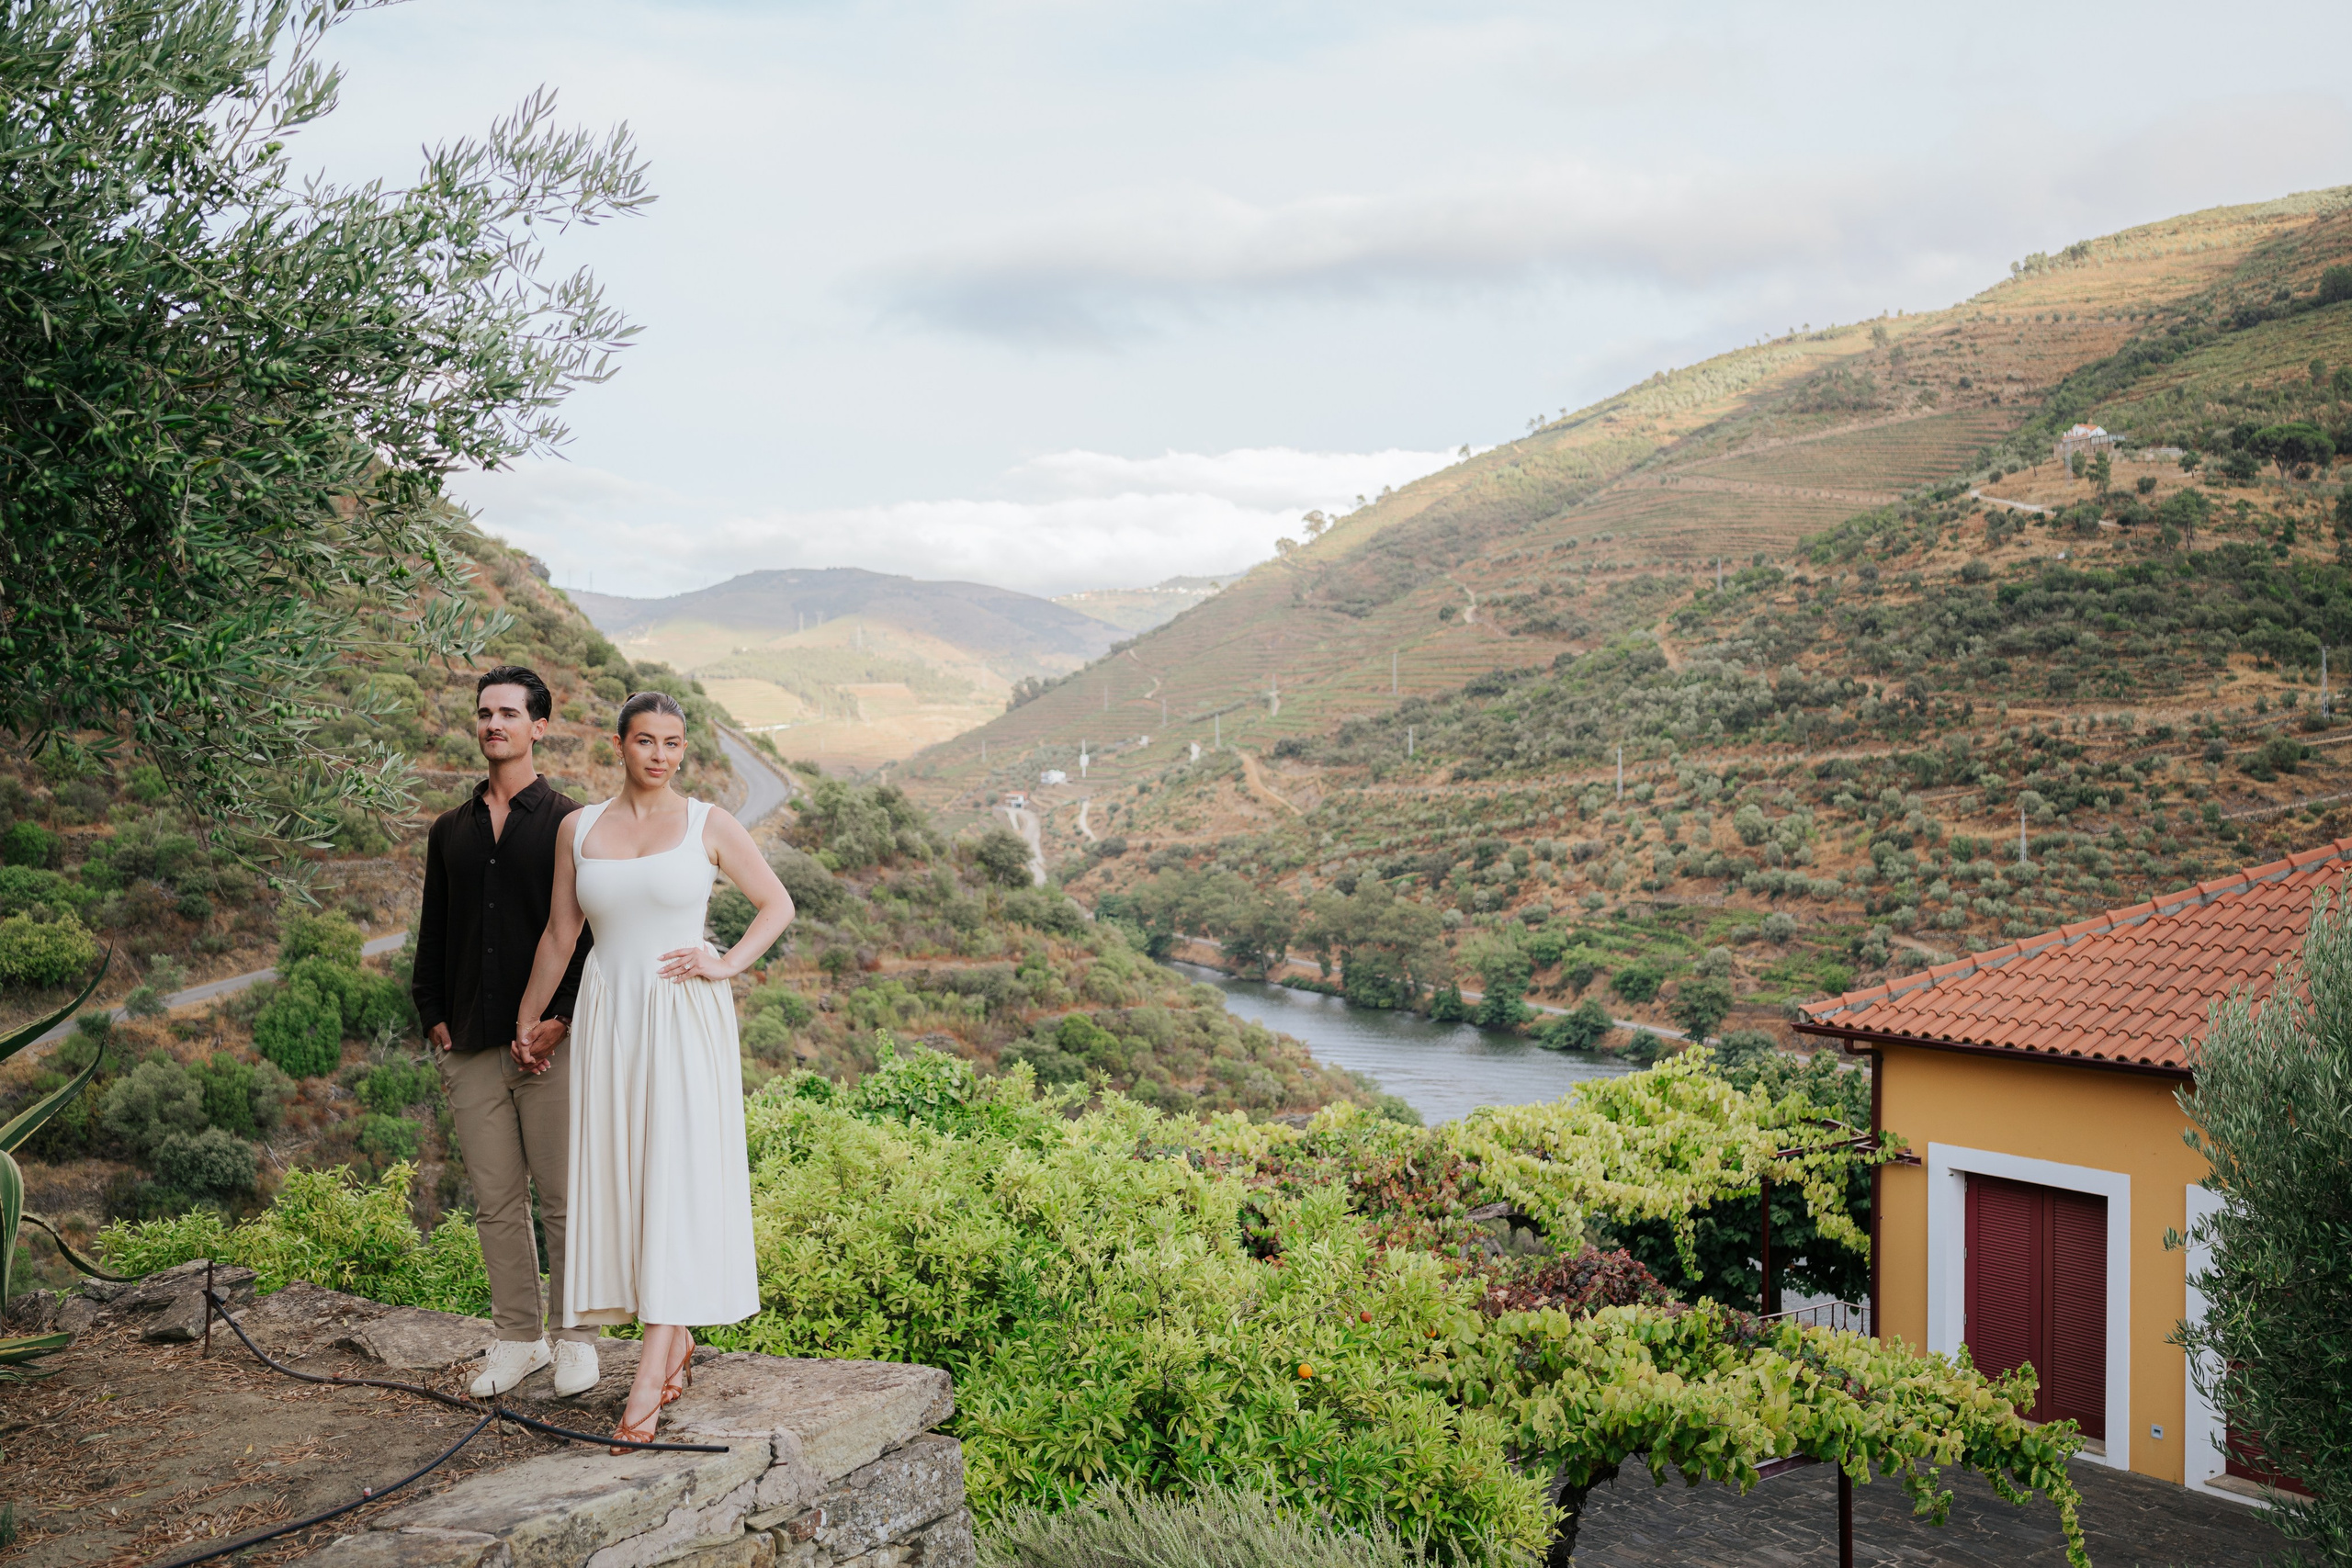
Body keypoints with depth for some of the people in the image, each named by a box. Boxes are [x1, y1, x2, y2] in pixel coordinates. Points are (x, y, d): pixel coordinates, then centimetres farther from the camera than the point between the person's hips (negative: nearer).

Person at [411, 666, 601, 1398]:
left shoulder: (569, 823, 1)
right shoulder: (449, 831, 15)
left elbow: (591, 928, -4)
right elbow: (432, 933, 18)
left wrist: (558, 1019, -12)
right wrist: (433, 1016, 7)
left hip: (549, 1042, -4)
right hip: (470, 1047, 4)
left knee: (564, 1197, 0)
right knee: (496, 1200, 8)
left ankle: (575, 1338, 13)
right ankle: (516, 1337, 20)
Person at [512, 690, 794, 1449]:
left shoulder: (708, 825, 1)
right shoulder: (577, 829, 8)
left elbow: (778, 904, 8)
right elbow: (559, 935, 17)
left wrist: (728, 965, -6)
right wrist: (527, 1019, 23)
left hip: (687, 1019, -3)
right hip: (609, 1017, 3)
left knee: (677, 1181, -8)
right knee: (621, 1180, 4)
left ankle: (650, 1377, -8)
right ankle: (678, 1342, 21)